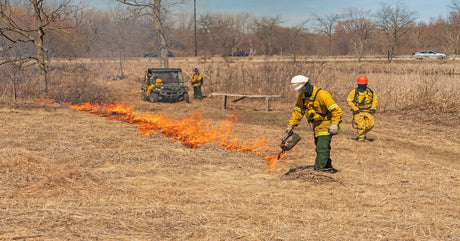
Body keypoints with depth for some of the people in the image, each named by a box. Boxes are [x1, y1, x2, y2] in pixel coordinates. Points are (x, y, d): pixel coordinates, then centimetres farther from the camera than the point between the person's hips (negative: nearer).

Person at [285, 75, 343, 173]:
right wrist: (291, 125, 9)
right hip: (316, 126, 9)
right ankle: (328, 167, 29)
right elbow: (297, 112, 13)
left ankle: (318, 169, -19)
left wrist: (334, 124, -31)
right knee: (320, 147, 16)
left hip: (326, 123, -9)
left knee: (322, 148, -16)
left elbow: (336, 110, -25)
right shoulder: (302, 97, 2)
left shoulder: (322, 95, -24)